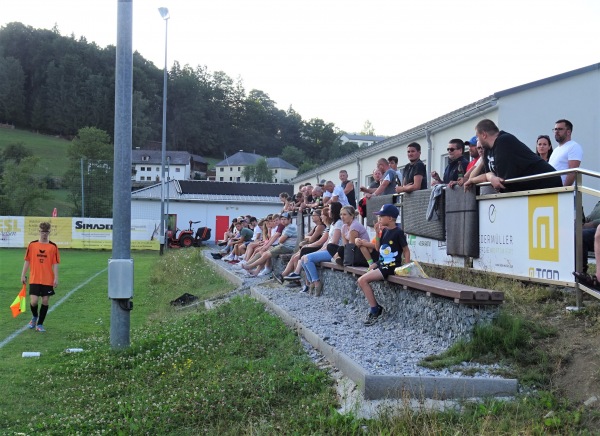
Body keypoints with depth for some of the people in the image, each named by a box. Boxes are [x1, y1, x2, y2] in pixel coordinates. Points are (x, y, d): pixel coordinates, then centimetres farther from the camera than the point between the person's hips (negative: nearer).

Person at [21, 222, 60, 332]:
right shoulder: (32, 245, 2)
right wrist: (23, 275, 5)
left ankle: (40, 324, 17)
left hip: (48, 280, 0)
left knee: (45, 301, 2)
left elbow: (55, 264, -1)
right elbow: (27, 261, 8)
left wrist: (56, 278, -7)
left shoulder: (53, 246, -1)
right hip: (34, 279, 0)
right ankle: (34, 317, 26)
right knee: (33, 301, -7)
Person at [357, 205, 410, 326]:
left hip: (391, 266, -8)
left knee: (362, 280, -19)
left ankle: (374, 311, -8)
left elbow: (406, 250, -6)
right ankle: (377, 308, 6)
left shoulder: (398, 232, -12)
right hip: (381, 263, 8)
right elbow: (378, 248, 13)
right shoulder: (385, 231, 10)